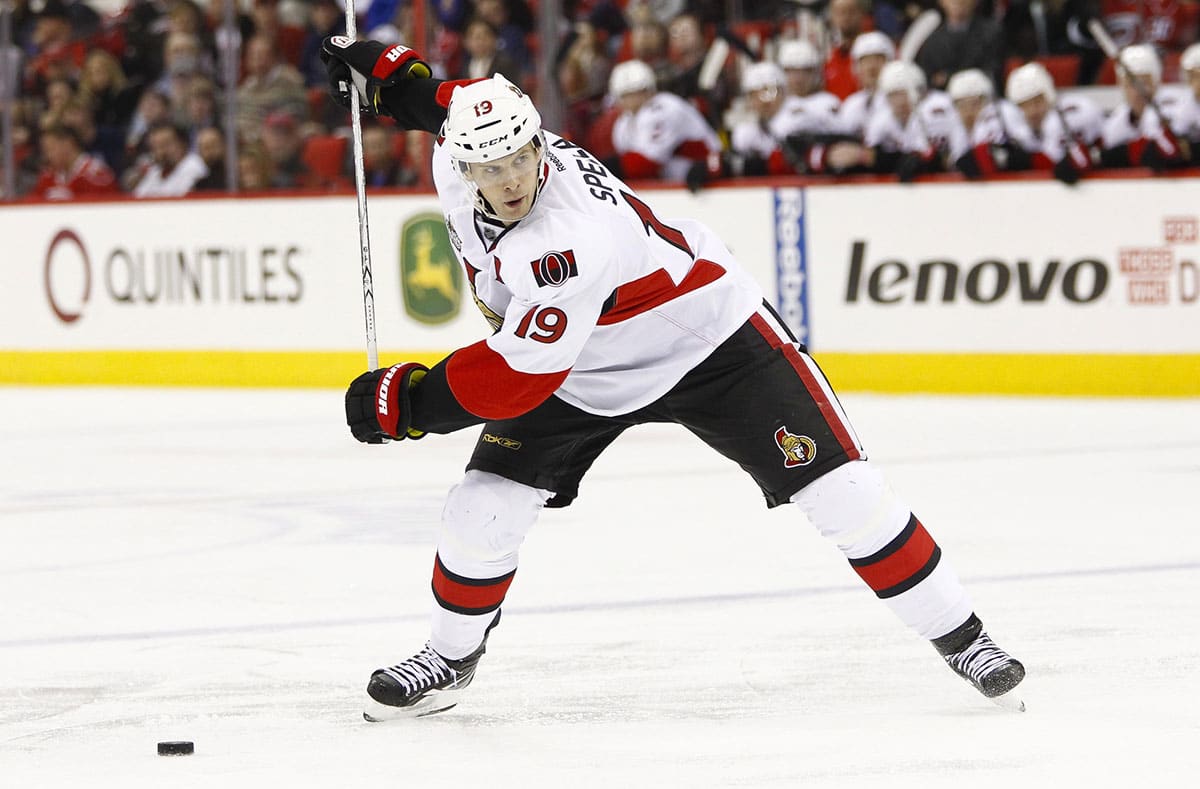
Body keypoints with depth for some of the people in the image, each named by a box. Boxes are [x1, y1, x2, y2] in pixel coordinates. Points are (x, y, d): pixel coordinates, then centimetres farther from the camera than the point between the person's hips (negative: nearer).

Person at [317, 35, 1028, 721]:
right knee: (484, 506, -5)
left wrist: (410, 400, -29)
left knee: (838, 487, -11)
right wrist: (393, 74, 3)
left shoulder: (570, 237, -41)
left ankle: (959, 634, 0)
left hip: (708, 341, -7)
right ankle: (453, 656, 18)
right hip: (584, 376, 7)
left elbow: (519, 375, -37)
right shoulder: (460, 160, -17)